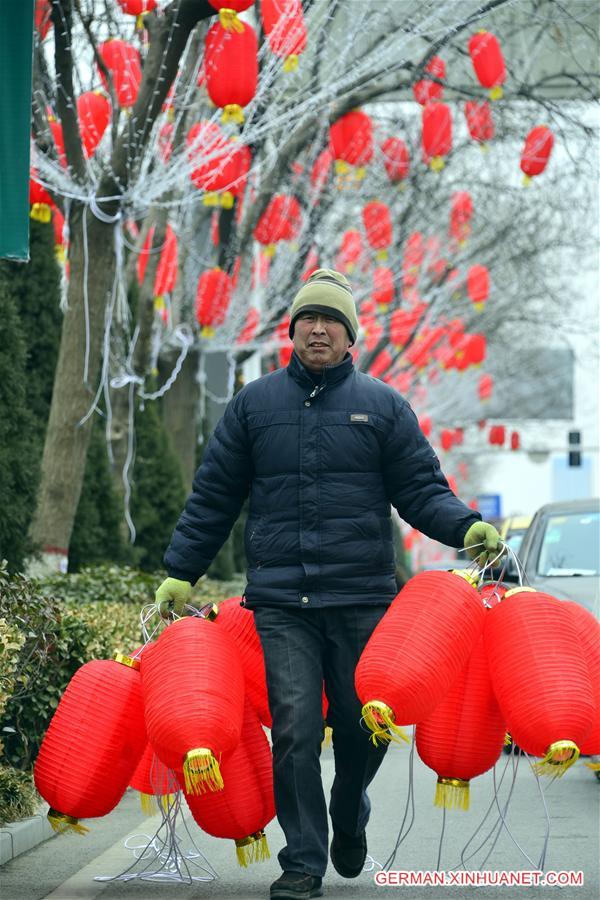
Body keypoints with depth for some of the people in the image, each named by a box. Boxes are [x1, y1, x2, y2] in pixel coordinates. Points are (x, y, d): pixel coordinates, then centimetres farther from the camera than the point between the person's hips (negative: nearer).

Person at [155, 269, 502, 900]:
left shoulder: (382, 405, 8)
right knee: (294, 727, -8)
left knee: (361, 725, 6)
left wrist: (466, 527, -12)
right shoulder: (255, 403, 11)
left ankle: (349, 818, 35)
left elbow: (421, 490, 7)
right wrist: (180, 572, 12)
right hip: (281, 601, 0)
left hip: (362, 597, 0)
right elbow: (213, 496, 15)